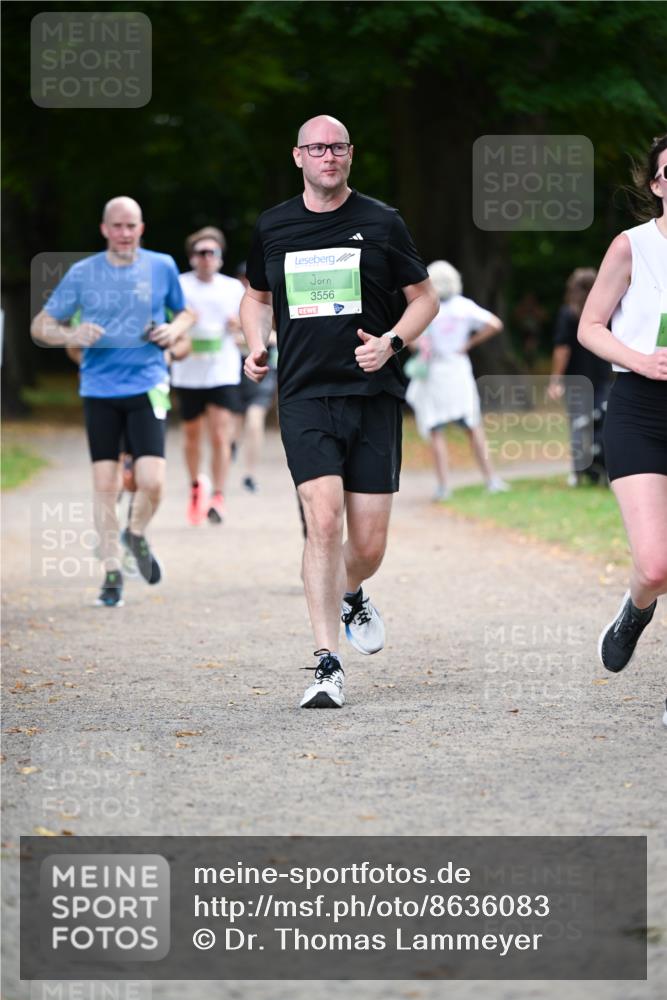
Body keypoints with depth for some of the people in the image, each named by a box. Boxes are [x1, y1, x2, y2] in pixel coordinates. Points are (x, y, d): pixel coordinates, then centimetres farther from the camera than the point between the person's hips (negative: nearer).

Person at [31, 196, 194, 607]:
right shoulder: (83, 273, 2)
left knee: (152, 482, -13)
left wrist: (175, 330, -3)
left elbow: (185, 312, 21)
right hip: (99, 391, 0)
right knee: (105, 484, 1)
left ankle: (137, 535, 19)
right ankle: (112, 572, 13)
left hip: (146, 388, 0)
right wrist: (71, 335, -15)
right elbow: (41, 325, 6)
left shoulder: (162, 266, 4)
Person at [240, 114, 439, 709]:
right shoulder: (272, 228, 8)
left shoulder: (381, 223, 3)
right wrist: (257, 344, 5)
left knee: (369, 544, 1)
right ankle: (328, 665, -12)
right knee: (324, 521, -17)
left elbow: (425, 297, 9)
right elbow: (257, 296, 25)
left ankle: (351, 596, 38)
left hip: (373, 395, 0)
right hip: (304, 397, 0)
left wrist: (391, 342, -8)